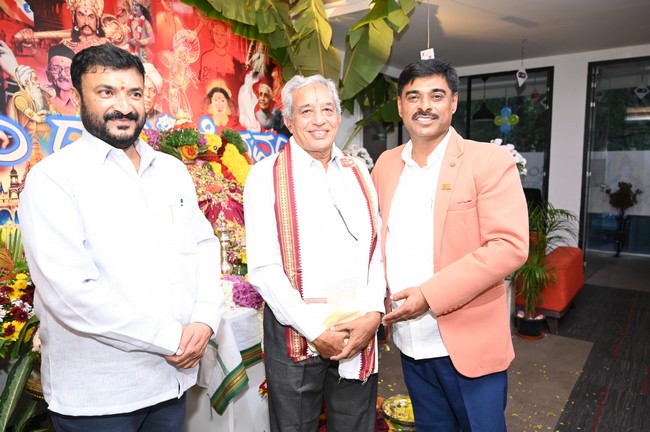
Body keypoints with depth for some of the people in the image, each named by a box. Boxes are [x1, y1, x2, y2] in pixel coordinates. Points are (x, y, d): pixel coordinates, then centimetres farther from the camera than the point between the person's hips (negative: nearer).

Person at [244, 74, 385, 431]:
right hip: (296, 332, -3)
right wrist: (315, 331, -11)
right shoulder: (266, 175, -4)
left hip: (360, 331, 4)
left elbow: (377, 250, 6)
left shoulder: (358, 173, 9)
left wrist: (372, 315, -7)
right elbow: (263, 268, -10)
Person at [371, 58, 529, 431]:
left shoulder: (490, 161, -10)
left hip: (469, 344, -4)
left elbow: (510, 246, -17)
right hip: (409, 341, 5)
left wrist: (431, 294, -21)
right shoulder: (386, 164, 6)